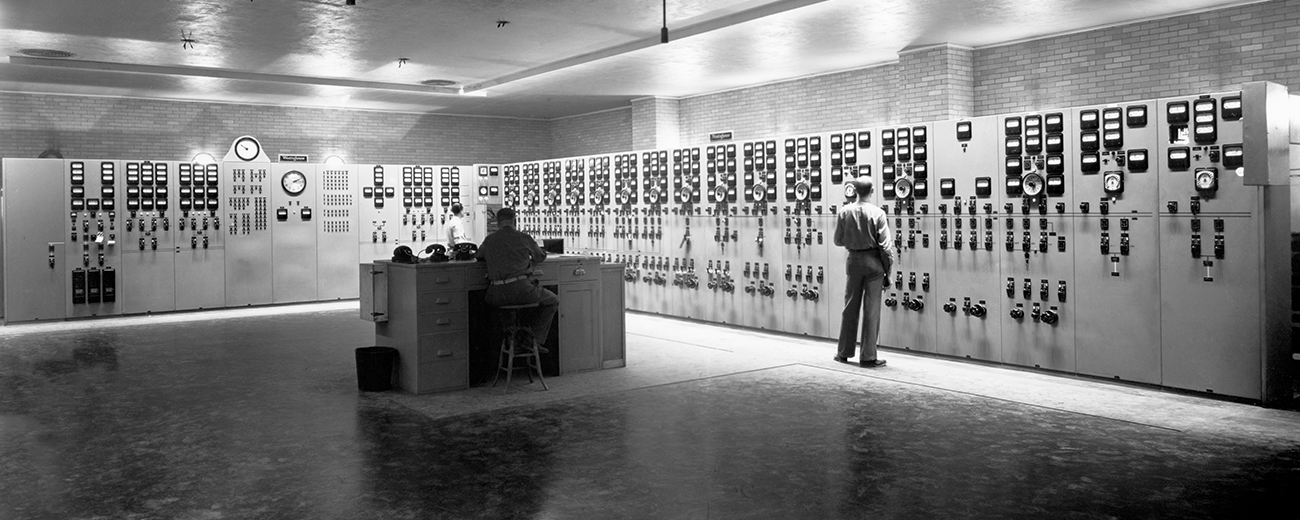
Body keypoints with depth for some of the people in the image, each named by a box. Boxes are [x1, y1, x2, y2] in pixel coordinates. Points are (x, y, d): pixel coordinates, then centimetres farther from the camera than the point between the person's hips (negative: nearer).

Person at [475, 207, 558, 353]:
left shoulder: (489, 240, 11)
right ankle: (535, 339, 12)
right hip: (520, 289, -3)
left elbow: (478, 255, 32)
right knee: (553, 301, 20)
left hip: (496, 296, 3)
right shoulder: (523, 238, 4)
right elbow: (541, 257, 20)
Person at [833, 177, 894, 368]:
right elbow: (885, 245, -11)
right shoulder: (877, 213, -12)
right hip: (873, 261, -2)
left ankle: (844, 352, 20)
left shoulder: (844, 211, -5)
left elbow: (838, 241, 2)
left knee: (850, 307, 13)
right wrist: (888, 269, -2)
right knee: (871, 310, 2)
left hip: (854, 261, 3)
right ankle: (868, 356, 5)